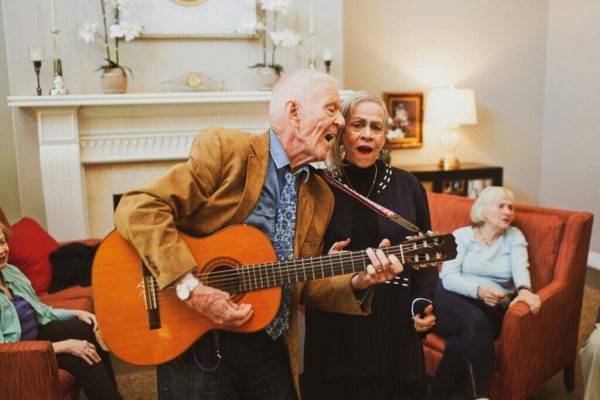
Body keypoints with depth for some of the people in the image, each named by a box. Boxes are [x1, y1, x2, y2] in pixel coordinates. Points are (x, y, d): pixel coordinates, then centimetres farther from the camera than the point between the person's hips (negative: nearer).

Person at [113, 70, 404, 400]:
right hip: (195, 343, -5)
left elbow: (303, 284, 9)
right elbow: (137, 210, -20)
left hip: (272, 348, 6)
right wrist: (190, 287, -27)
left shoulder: (320, 196, 6)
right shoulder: (224, 149, -13)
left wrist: (357, 282, -9)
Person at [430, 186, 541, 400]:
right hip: (451, 298, -1)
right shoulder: (462, 235, 7)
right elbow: (448, 277, -5)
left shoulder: (514, 236, 15)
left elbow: (520, 267, -6)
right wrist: (478, 290, -24)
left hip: (492, 307, 2)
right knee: (474, 321, -36)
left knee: (460, 342, -32)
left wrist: (524, 290, -30)